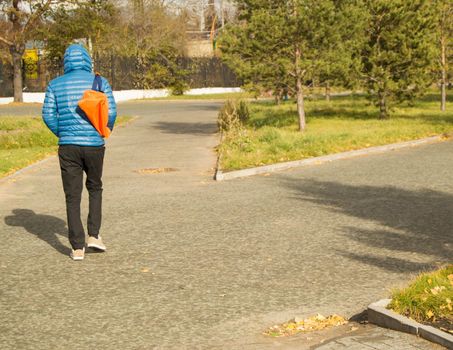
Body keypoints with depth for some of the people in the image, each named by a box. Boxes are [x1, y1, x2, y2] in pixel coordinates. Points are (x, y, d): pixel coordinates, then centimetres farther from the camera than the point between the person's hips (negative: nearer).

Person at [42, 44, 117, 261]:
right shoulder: (100, 82, 1)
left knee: (72, 196, 5)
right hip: (94, 145, 0)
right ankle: (93, 235, 12)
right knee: (95, 188, 22)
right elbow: (111, 112, -5)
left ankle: (78, 247, 3)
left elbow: (48, 114, -1)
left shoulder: (56, 84, 4)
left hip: (68, 146, 0)